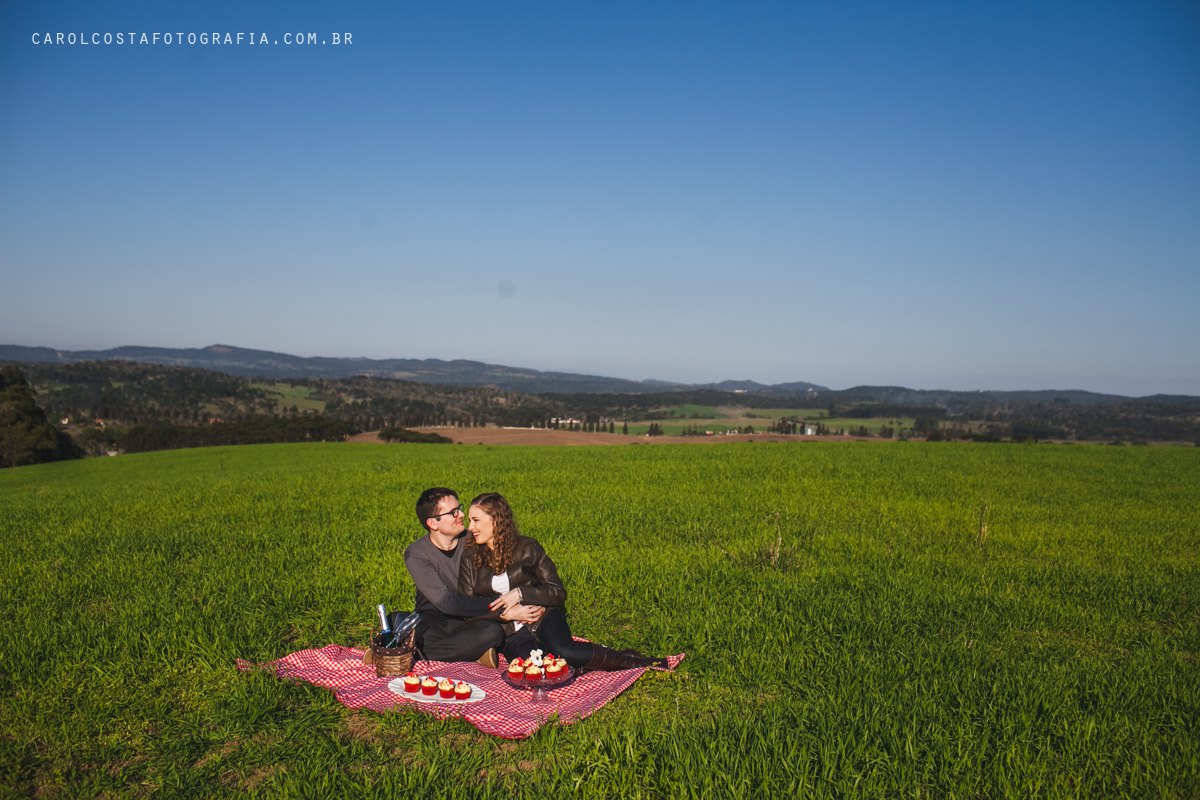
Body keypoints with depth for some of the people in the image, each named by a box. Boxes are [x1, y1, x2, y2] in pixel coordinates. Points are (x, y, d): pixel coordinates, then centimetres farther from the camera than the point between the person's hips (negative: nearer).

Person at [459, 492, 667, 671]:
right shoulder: (469, 559, 7)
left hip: (543, 617, 0)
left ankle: (629, 660, -16)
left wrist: (521, 594, -13)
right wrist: (506, 612, -9)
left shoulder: (526, 548, 5)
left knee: (562, 649, -36)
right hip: (510, 633, 0)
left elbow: (558, 593, 3)